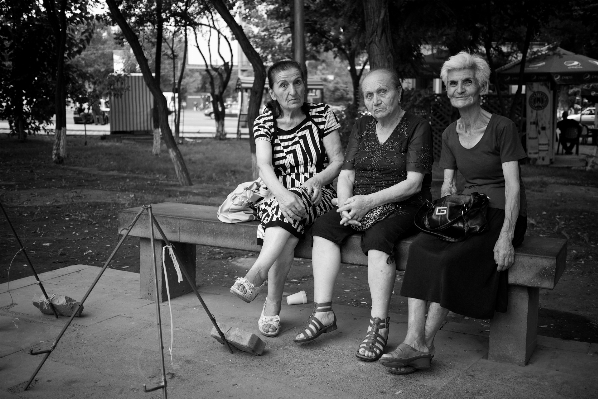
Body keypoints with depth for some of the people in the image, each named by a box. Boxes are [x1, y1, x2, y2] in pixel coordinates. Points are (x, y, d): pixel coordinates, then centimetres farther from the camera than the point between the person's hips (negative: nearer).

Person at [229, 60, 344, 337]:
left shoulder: (321, 114, 2)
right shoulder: (265, 122, 3)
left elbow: (338, 161, 0)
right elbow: (264, 166, -12)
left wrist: (315, 181, -21)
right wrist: (283, 194, -32)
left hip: (317, 197, -1)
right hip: (278, 194, 1)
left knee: (288, 215, -35)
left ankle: (255, 275, -36)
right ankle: (273, 305, -26)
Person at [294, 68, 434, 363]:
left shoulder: (417, 128, -3)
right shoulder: (362, 127, 14)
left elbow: (413, 183, -13)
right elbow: (346, 175, 9)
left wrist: (369, 200, -23)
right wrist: (345, 205, -12)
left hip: (401, 207, -5)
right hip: (360, 204, 5)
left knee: (377, 237, -35)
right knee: (324, 227, -21)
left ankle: (378, 325, -29)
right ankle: (323, 313, -22)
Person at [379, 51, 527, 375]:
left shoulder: (502, 128, -6)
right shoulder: (450, 134, 13)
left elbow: (513, 185, -12)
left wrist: (506, 237, -22)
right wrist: (448, 195, -11)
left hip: (501, 215, -5)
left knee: (450, 259, -30)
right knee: (420, 247, -25)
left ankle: (425, 344, -19)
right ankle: (414, 341, -31)